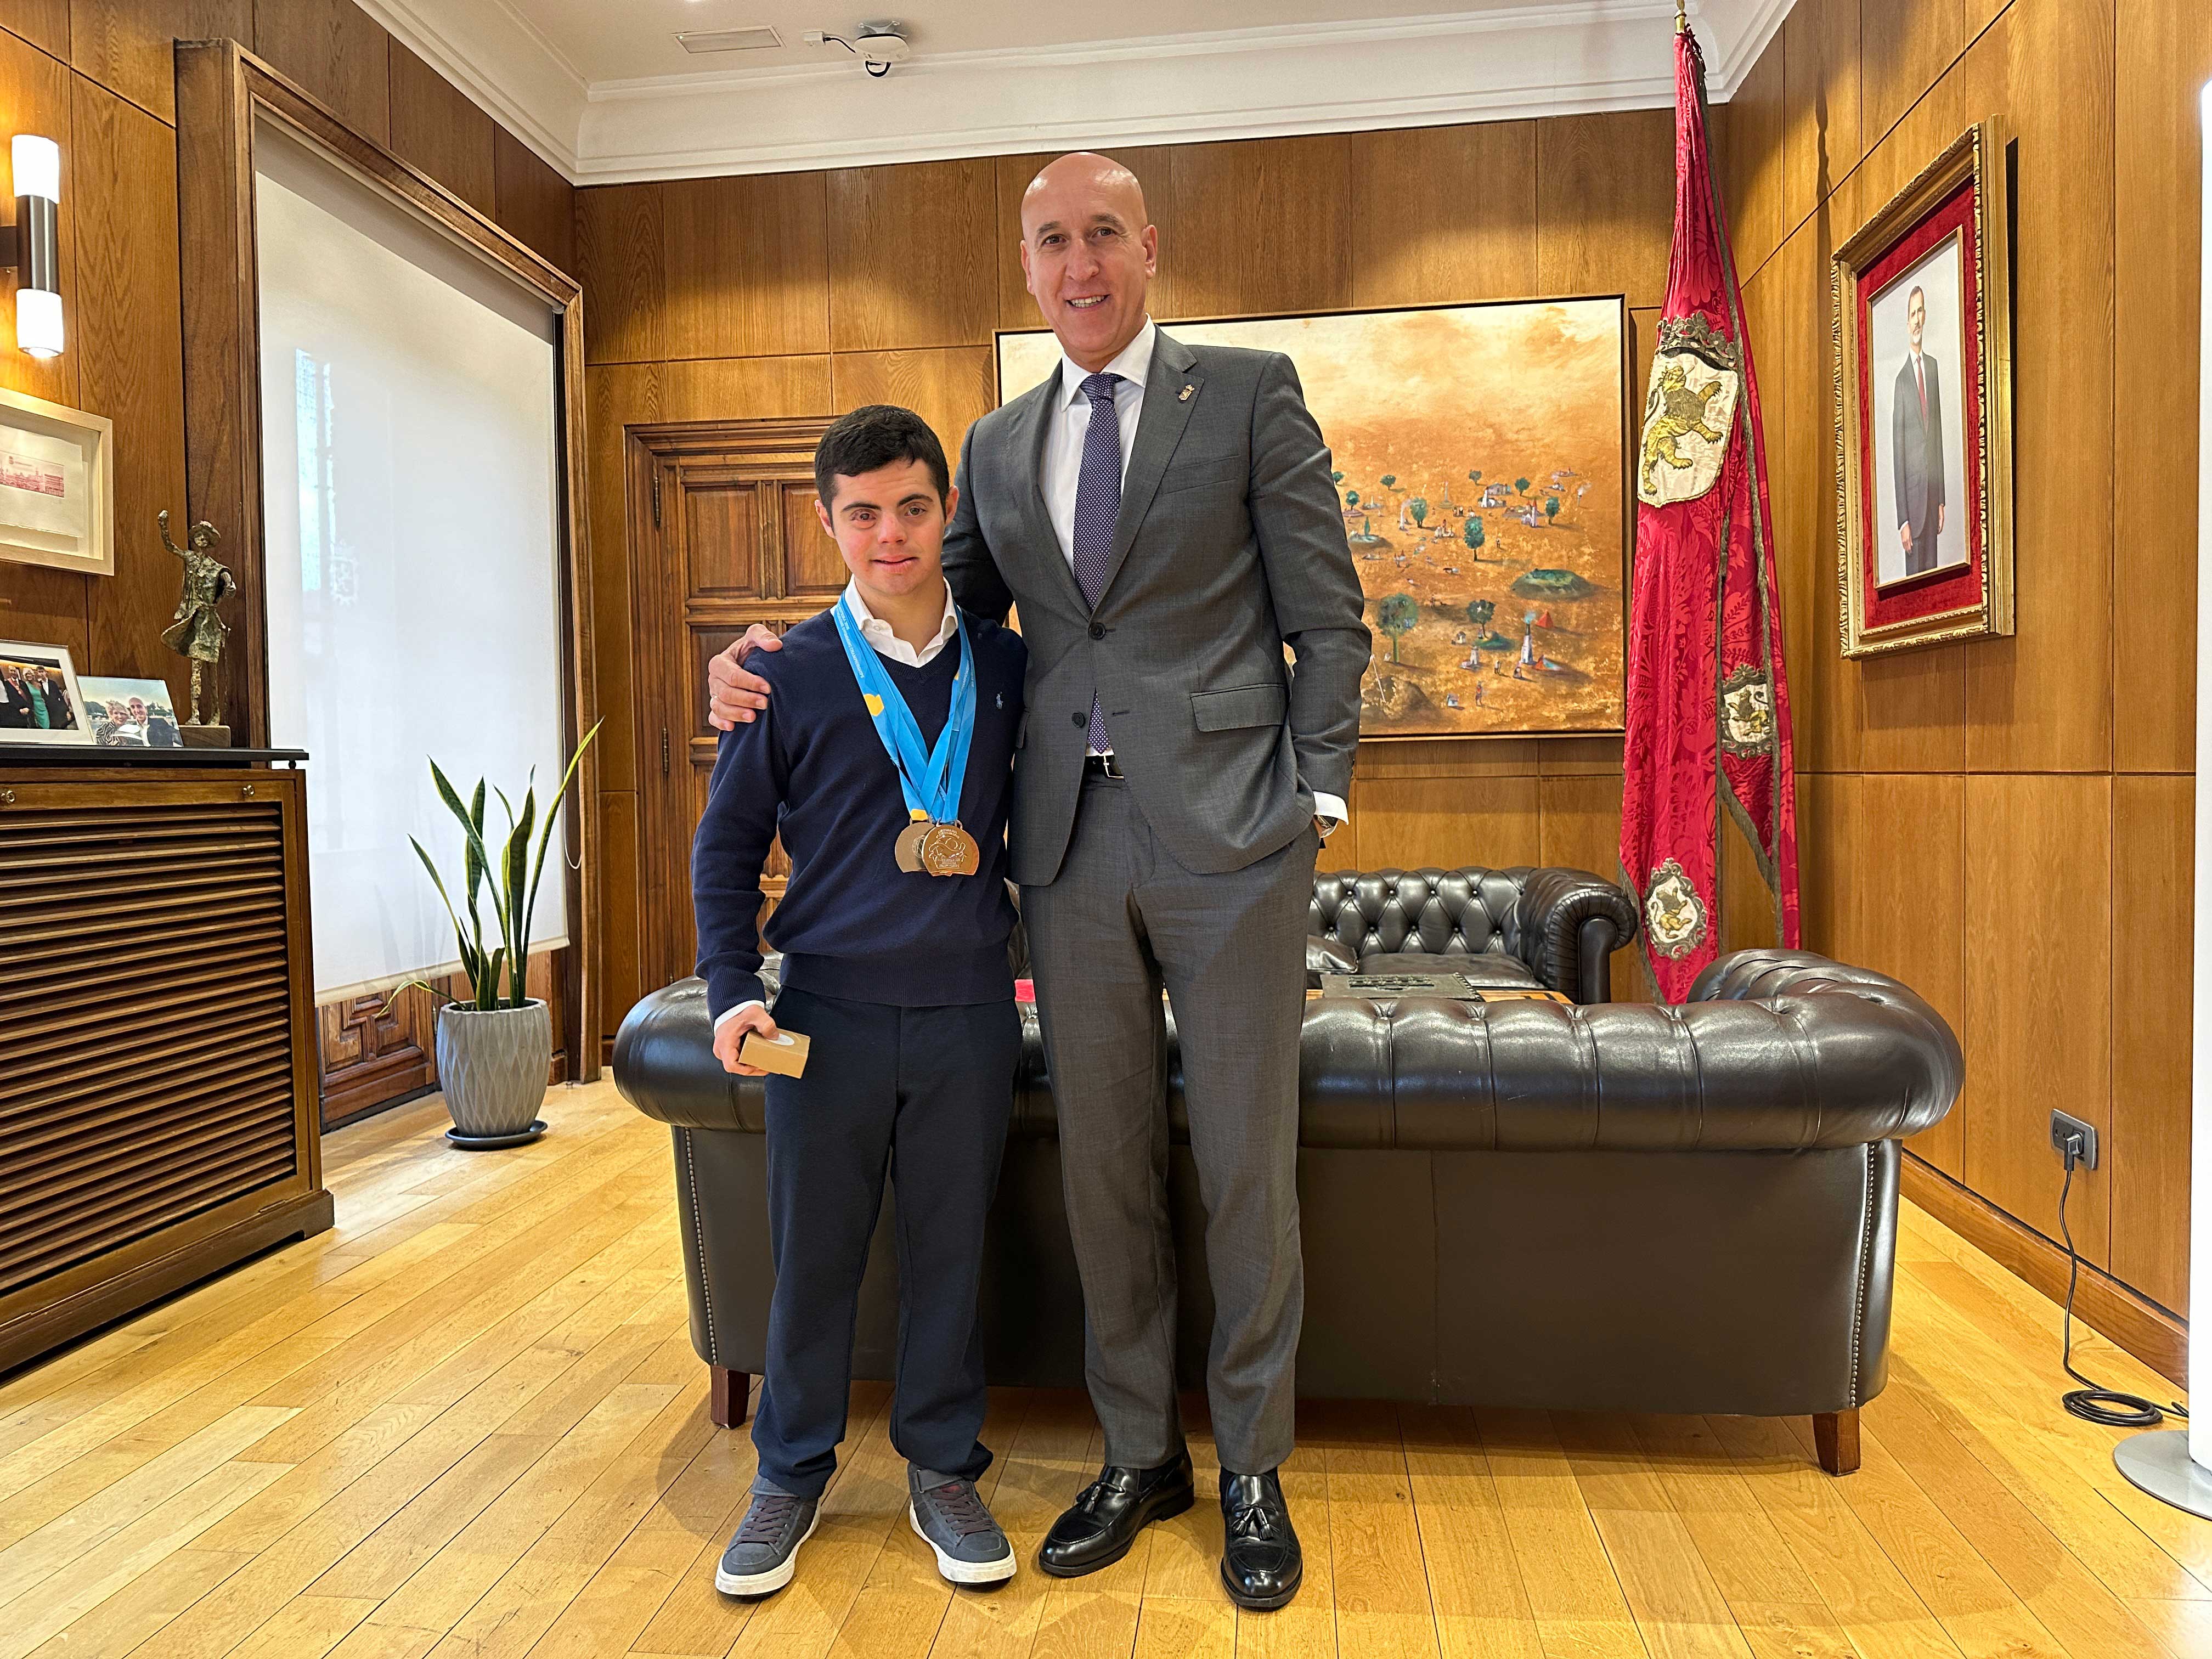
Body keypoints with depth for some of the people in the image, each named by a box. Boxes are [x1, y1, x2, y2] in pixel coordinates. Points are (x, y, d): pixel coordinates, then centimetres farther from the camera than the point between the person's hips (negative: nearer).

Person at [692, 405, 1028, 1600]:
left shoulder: (1006, 666, 4)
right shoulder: (792, 674, -1)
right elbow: (727, 843, 4)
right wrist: (731, 989, -4)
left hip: (968, 1010, 1)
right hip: (830, 1008, -1)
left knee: (951, 1249, 11)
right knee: (812, 1253, 11)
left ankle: (943, 1470, 31)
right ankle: (792, 1473, 32)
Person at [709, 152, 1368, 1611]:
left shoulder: (1251, 391, 5)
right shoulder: (1000, 446, 16)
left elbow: (1327, 617, 1)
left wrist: (1313, 799, -7)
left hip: (1228, 833, -3)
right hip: (1072, 845, 4)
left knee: (1246, 1163, 4)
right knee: (1104, 1165, 10)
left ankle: (1254, 1471, 25)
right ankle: (1139, 1454, 30)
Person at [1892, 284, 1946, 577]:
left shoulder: (1934, 366, 10)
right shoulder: (1900, 378, -9)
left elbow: (1939, 432, 13)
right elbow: (1897, 451, -10)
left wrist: (1942, 498, 12)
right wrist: (1902, 520, -12)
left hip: (1934, 487, 6)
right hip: (1912, 491, -6)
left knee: (1932, 566, 12)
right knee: (1915, 571, 0)